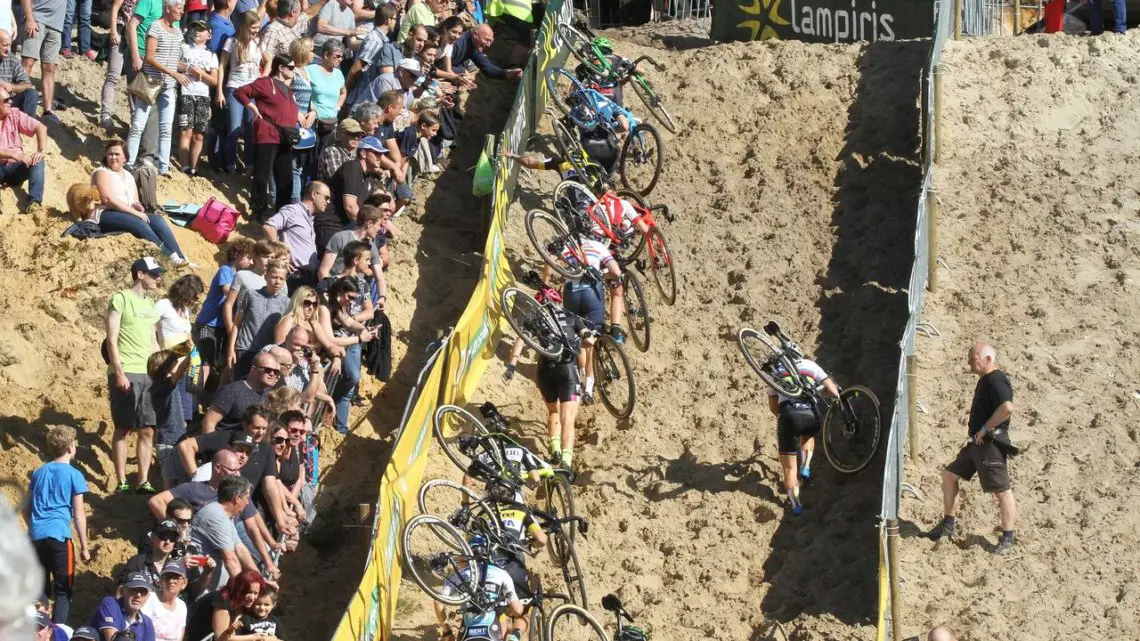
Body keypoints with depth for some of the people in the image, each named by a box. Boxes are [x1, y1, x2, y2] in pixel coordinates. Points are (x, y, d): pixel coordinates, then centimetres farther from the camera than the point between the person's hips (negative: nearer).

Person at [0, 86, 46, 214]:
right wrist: (17, 156, -32)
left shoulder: (14, 114, 1)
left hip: (15, 167, 4)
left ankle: (35, 201, -36)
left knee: (38, 160, -22)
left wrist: (42, 151, -18)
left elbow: (40, 127, -1)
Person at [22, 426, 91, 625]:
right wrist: (84, 548, 1)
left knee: (40, 589, 16)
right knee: (63, 592, 0)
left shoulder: (39, 473, 14)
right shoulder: (74, 475, -1)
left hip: (36, 535, 5)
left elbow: (25, 508, 19)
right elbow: (79, 515, -4)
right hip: (59, 535, -5)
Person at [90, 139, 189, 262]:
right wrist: (134, 212, -19)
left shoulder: (128, 176, 21)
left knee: (157, 219, -18)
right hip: (106, 216, -7)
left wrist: (137, 205, -7)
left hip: (128, 214, 7)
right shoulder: (102, 173, -1)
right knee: (138, 223, -32)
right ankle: (169, 256, -37)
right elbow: (107, 199, -15)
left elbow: (135, 201, 19)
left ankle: (179, 257, -31)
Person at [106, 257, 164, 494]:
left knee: (148, 430, 3)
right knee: (123, 429, 0)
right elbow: (112, 340, -8)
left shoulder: (150, 303, 16)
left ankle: (143, 482, 7)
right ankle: (121, 483, 4)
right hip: (126, 374, -6)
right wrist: (119, 374, -14)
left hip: (149, 374, 6)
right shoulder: (121, 300, -4)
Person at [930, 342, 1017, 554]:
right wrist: (978, 434, 15)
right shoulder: (985, 380, 14)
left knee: (1002, 490, -3)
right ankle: (949, 524, 24)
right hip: (977, 443, 11)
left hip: (991, 444, -11)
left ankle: (1007, 537, 4)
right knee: (949, 475, 16)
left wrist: (985, 430, -25)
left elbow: (1007, 407, -33)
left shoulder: (996, 380, -18)